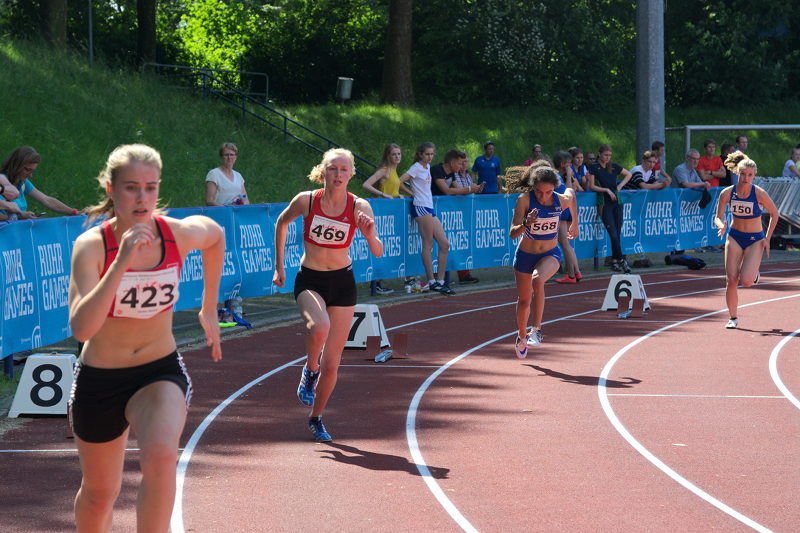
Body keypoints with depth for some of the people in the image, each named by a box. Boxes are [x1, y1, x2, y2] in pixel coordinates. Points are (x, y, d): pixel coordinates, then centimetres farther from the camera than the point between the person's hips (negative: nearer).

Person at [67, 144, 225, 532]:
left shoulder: (179, 234, -12)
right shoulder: (92, 245, -20)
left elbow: (215, 234, 15)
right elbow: (81, 328, -34)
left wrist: (209, 307, 17)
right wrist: (121, 263, -42)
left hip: (161, 372, 1)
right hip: (99, 380, -1)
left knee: (161, 456, -31)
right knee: (99, 492, 16)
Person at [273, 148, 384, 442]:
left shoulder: (359, 207, -10)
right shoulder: (306, 200, -10)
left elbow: (378, 252, -16)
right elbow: (281, 222, 10)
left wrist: (369, 235, -37)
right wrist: (279, 265, 10)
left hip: (343, 283, 2)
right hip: (309, 281, -1)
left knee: (332, 362, 4)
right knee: (319, 327, -35)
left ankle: (316, 418, 26)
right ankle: (310, 371, -3)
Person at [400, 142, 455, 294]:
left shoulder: (427, 167, 20)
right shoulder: (417, 167, -4)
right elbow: (399, 181, -12)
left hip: (429, 208, 9)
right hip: (421, 207, -9)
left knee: (445, 244, 6)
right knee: (428, 244, -11)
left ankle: (440, 281, 8)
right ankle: (431, 281, -10)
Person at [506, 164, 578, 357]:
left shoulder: (562, 200, -18)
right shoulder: (524, 200, -23)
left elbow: (571, 192, 9)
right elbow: (512, 234, -25)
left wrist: (575, 223, 18)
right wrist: (526, 224, -46)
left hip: (550, 254, -1)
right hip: (525, 255, 1)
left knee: (537, 280, -34)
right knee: (524, 300, 12)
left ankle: (536, 330, -24)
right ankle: (521, 337, 40)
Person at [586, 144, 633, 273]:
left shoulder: (613, 166, 11)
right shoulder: (594, 168, 0)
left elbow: (628, 174, 24)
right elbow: (592, 186, -4)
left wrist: (621, 185, 10)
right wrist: (607, 190, -12)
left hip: (617, 201, 4)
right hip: (605, 203, -4)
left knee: (617, 234, 4)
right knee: (613, 234, -11)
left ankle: (614, 260, 11)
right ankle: (621, 260, -8)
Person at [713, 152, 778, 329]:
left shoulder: (759, 194, -17)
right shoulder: (727, 193, -10)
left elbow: (774, 214, -3)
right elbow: (718, 217, -4)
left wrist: (767, 239, -5)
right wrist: (721, 225, -28)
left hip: (755, 239, -2)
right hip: (734, 237, 2)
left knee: (746, 281, -17)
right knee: (731, 280, -6)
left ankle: (754, 274, 20)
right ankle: (733, 318, 9)